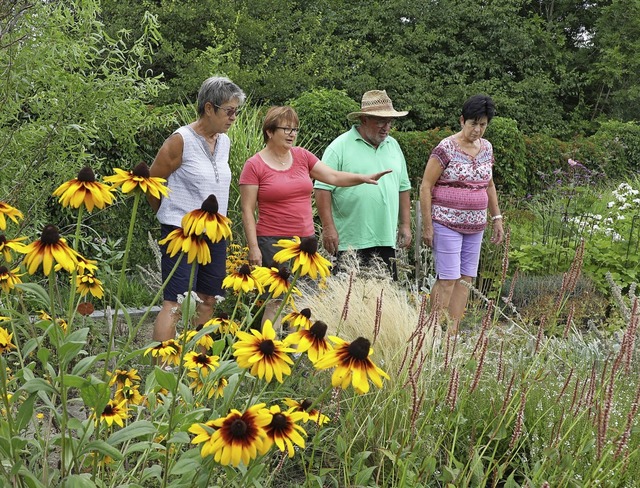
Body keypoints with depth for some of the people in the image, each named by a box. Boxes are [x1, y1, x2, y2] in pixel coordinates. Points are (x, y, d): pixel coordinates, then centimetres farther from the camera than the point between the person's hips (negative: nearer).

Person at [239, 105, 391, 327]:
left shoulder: (302, 156, 10)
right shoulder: (254, 165, -5)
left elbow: (334, 176, 8)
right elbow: (247, 211, -6)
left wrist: (365, 178, -5)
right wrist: (253, 247, -12)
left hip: (305, 240, 6)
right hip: (273, 243, -5)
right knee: (275, 302, -5)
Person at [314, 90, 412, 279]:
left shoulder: (393, 146, 14)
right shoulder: (340, 147, -5)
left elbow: (403, 188, 20)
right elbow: (323, 188, -9)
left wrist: (405, 225, 15)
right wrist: (329, 228, -14)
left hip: (386, 240, 6)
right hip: (351, 241, -6)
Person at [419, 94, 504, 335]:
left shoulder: (486, 147, 10)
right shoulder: (446, 148, -10)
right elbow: (425, 187, -9)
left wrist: (497, 218, 17)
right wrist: (427, 225, -12)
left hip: (475, 225, 7)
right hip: (447, 223, -7)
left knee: (466, 279, 5)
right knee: (447, 279, -9)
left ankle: (453, 332, 11)